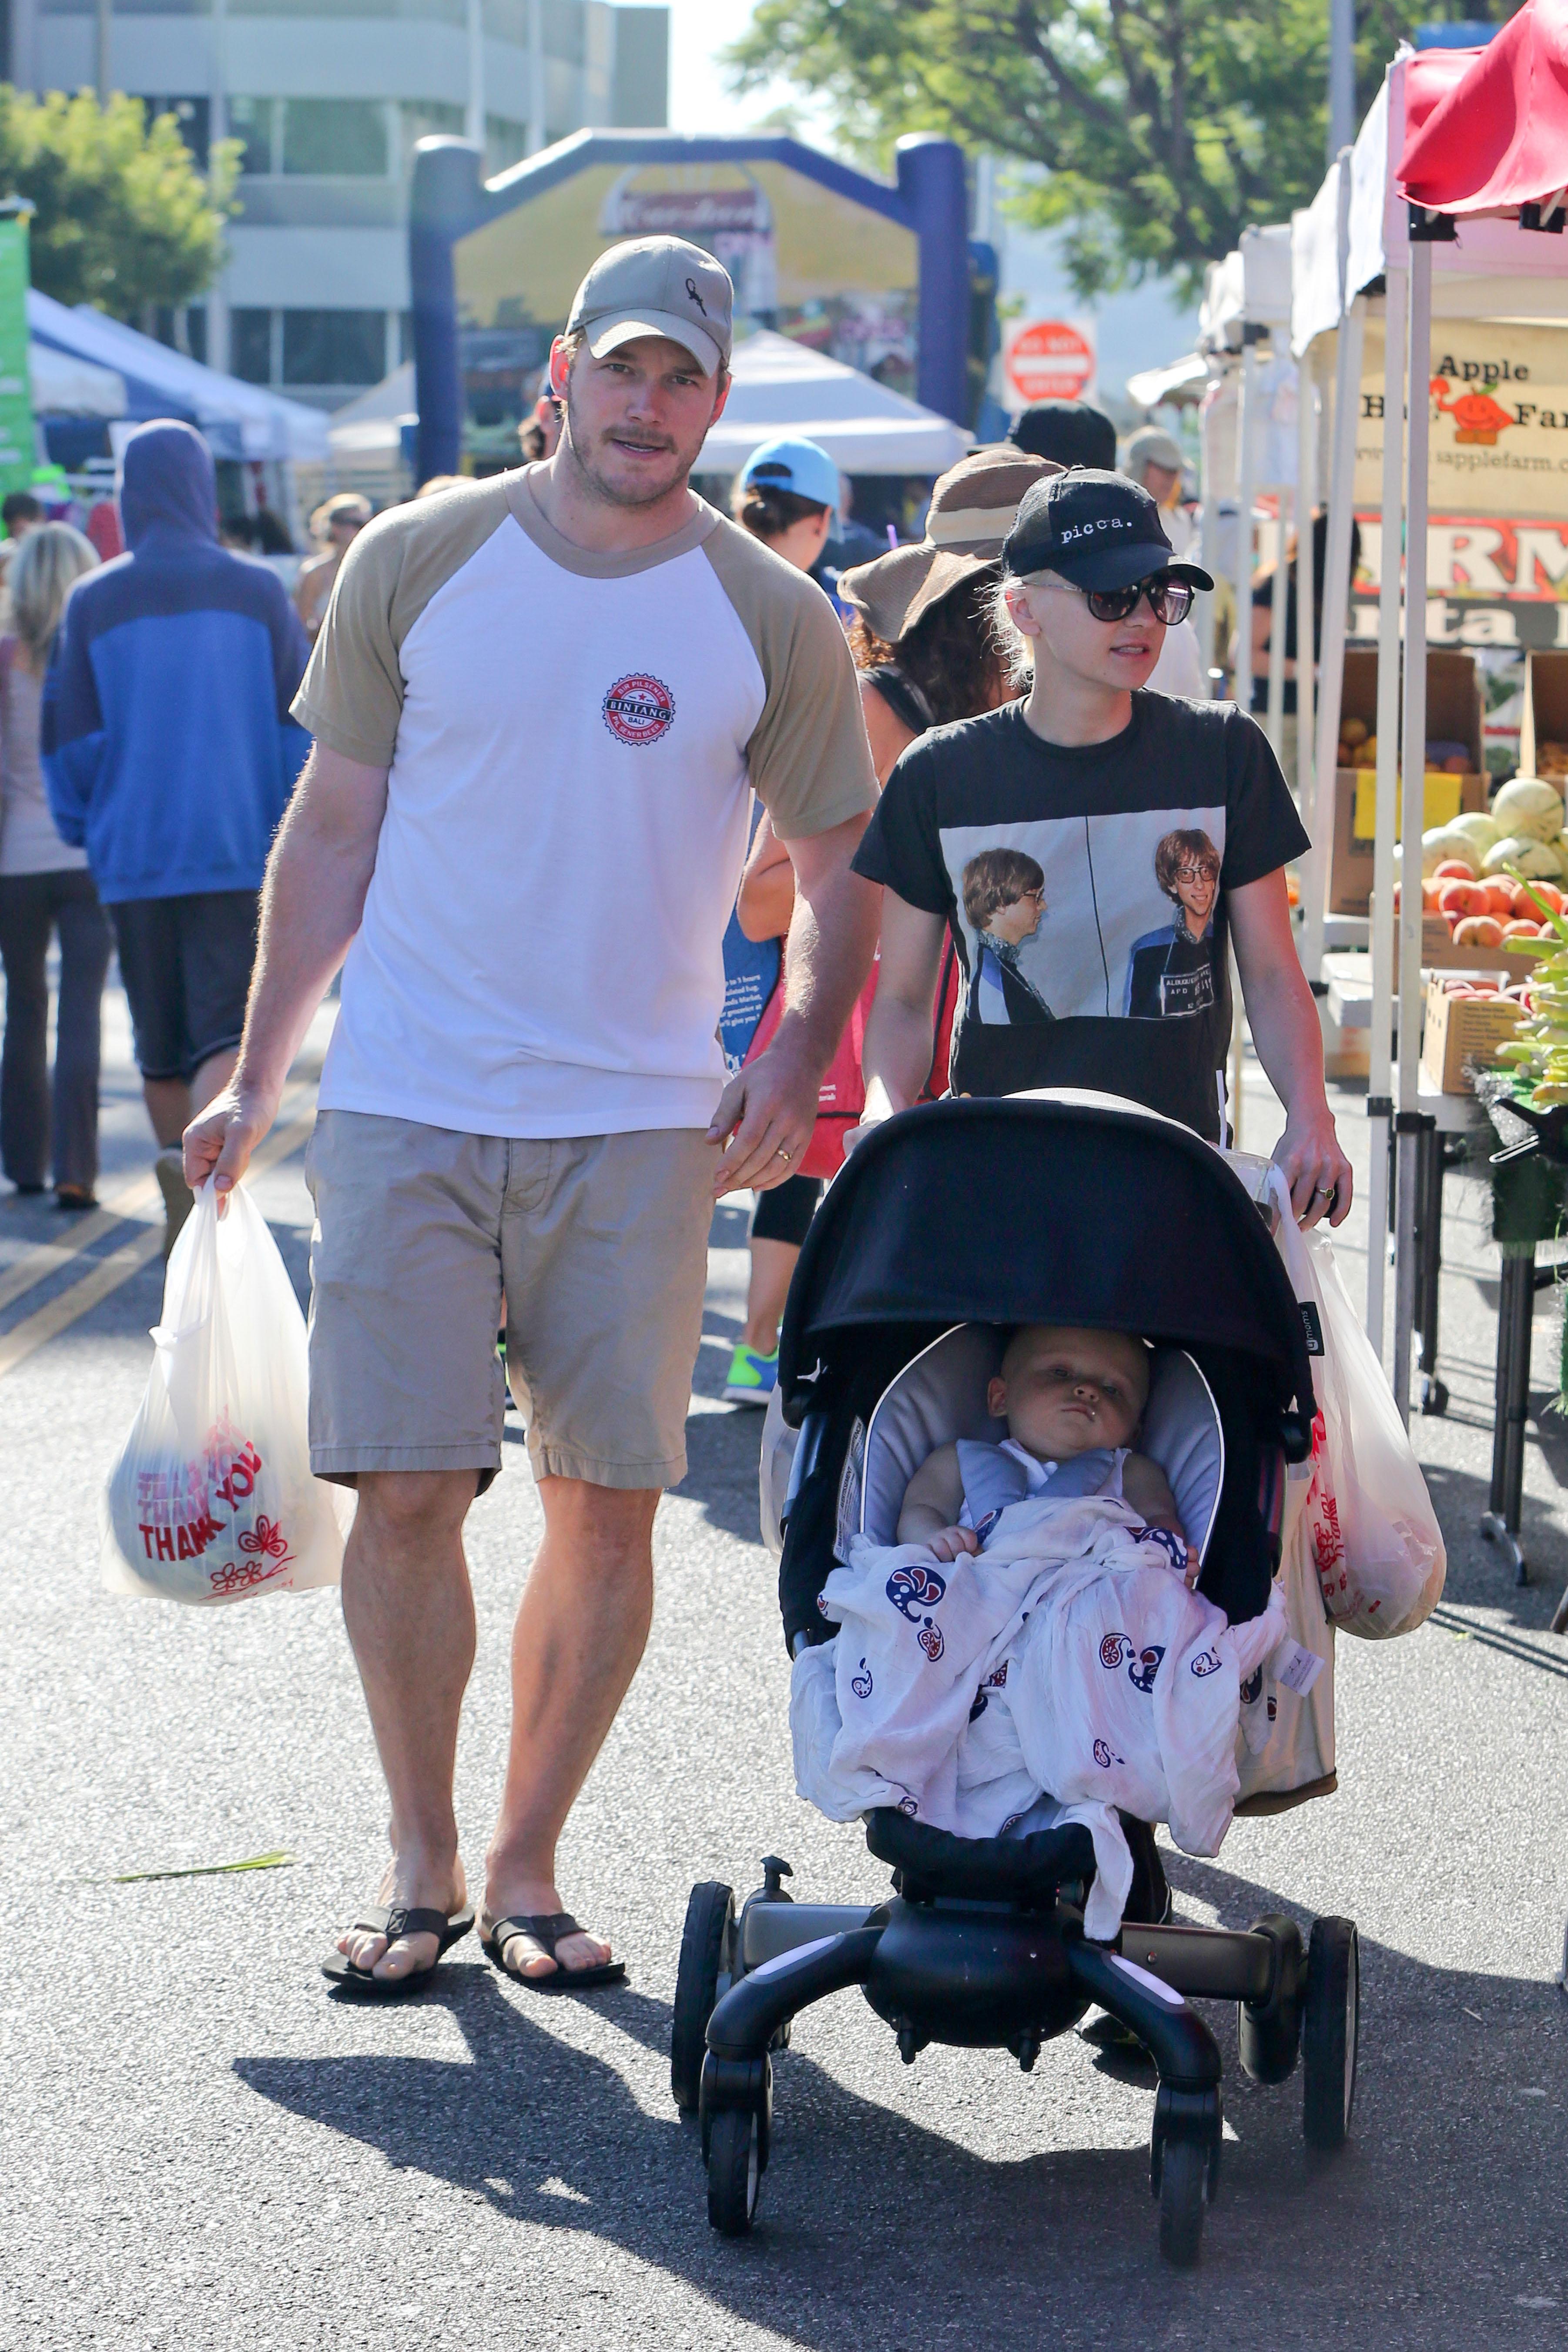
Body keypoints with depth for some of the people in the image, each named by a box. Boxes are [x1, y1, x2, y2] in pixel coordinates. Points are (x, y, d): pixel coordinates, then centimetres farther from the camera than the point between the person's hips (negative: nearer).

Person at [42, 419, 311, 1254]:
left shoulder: (92, 604, 2)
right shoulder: (256, 593, 1)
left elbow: (70, 742, 4)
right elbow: (300, 728, 1)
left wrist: (85, 836, 17)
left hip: (135, 861, 2)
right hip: (241, 855, -2)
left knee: (162, 1046, 14)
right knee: (231, 1030, -5)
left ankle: (185, 1217, 19)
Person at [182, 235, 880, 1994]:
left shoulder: (771, 619, 2)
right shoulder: (417, 563, 2)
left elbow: (837, 871, 10)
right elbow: (334, 828, 8)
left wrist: (797, 1064, -8)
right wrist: (256, 1075, 6)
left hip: (639, 1124, 1)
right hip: (407, 1107, 0)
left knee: (607, 1503, 0)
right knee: (408, 1489, -4)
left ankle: (527, 1866, 14)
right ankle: (419, 1864, 12)